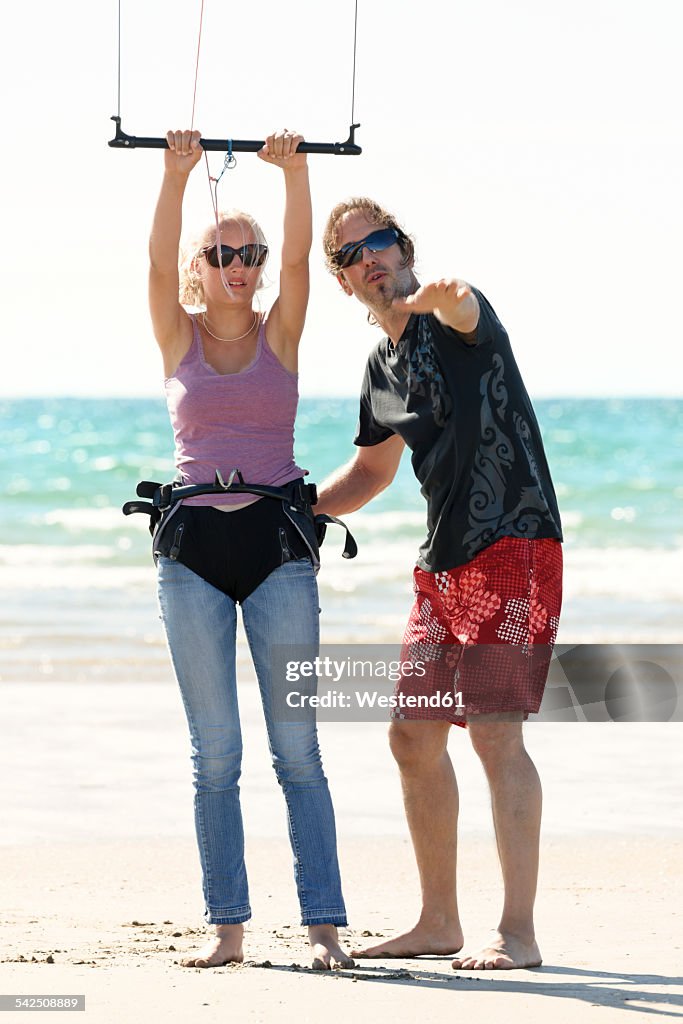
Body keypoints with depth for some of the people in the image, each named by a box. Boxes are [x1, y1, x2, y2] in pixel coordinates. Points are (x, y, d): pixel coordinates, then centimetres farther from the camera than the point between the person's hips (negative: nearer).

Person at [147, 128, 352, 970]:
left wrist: (295, 171, -19)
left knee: (296, 748, -4)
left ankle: (323, 923, -5)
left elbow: (299, 256, -7)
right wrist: (176, 174, -21)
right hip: (194, 545, 1)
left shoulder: (279, 334, 9)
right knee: (214, 754, 2)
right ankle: (227, 925, 6)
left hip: (277, 543, 0)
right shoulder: (179, 338, 8)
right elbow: (158, 260, -8)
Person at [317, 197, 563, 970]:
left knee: (494, 727, -16)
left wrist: (441, 297, -58)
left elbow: (463, 305, -35)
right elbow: (373, 470, 31)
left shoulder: (453, 317, -8)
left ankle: (517, 934, -14)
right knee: (413, 734, 10)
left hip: (514, 546, -9)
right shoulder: (383, 365, 16)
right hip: (444, 562, 9)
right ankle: (438, 921, 21)